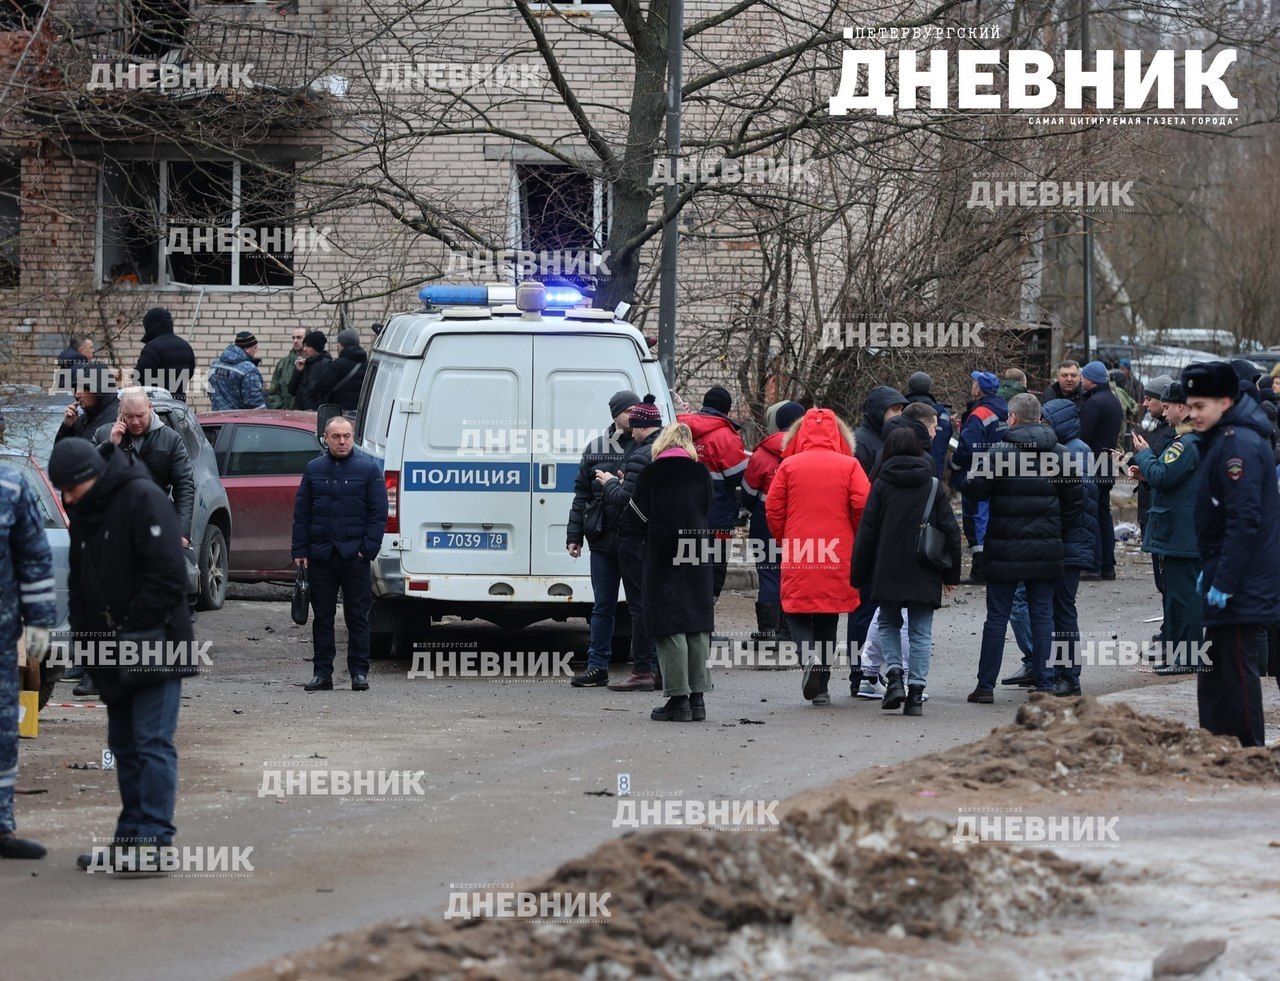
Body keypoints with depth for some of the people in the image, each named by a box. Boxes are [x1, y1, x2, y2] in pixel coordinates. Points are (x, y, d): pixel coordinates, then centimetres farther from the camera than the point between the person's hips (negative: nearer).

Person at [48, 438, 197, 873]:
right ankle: (130, 839, 14)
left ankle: (153, 837, -14)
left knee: (152, 742, -11)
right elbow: (79, 583, 22)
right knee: (124, 745, 10)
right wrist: (82, 635, 9)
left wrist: (132, 630, -17)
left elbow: (168, 576, -19)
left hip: (155, 648, -9)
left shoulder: (143, 499, -14)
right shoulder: (84, 513, 12)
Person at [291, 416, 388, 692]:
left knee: (357, 617, 1)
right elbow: (301, 512, 11)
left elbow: (378, 513, 0)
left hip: (354, 555, -3)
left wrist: (368, 548, -8)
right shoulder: (314, 469, 10)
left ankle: (359, 672, 6)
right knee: (322, 617, 5)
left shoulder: (368, 468, 2)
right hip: (320, 555, 3)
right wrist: (300, 551, 3)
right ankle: (322, 672, 10)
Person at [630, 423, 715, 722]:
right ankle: (697, 697, 10)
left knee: (670, 628, -2)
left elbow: (638, 516, 0)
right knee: (698, 628, 9)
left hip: (663, 559, -4)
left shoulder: (651, 474, -6)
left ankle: (678, 699, -5)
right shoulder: (702, 474, 4)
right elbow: (710, 515, 11)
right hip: (698, 560, 4)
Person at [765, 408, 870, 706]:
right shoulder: (849, 466, -1)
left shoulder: (789, 466, 0)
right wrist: (853, 541, 11)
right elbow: (863, 506, -6)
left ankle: (810, 655, -19)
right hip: (837, 558, 1)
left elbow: (773, 510, 1)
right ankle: (821, 686, 15)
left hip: (798, 558, -1)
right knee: (828, 619, 14)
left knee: (797, 613, 11)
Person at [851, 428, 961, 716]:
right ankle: (916, 693, -2)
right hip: (924, 574, 1)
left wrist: (859, 574, 4)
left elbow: (867, 532, -2)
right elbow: (951, 530, 3)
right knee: (921, 633, 5)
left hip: (888, 572, -1)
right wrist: (951, 574, 10)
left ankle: (894, 676, -3)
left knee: (889, 623, 17)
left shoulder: (881, 485, -2)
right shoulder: (934, 486, 4)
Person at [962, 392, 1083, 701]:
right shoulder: (1059, 453, 3)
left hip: (1005, 548, -3)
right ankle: (1044, 684, 7)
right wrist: (1060, 533, 15)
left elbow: (974, 490, -10)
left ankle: (986, 685, 5)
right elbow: (1076, 498, 5)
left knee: (997, 616, 3)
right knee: (1042, 615, 9)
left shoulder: (999, 452, -10)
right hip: (1046, 549, 3)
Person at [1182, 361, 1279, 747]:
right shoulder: (1222, 440, 15)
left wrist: (1224, 581, -23)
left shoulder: (1239, 446, -18)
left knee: (1237, 675, -6)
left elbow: (1245, 520, -23)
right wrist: (1210, 571, 21)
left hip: (1242, 588, -11)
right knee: (1214, 676, 17)